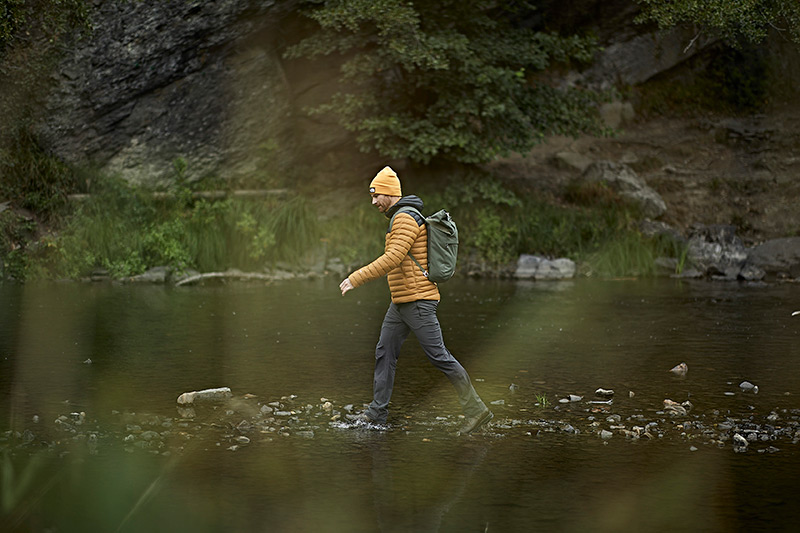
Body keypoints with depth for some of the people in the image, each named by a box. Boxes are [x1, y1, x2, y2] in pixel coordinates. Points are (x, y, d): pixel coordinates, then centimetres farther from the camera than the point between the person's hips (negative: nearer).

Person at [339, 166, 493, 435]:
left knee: (439, 356, -8)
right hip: (400, 303, 11)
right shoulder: (401, 217, 18)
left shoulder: (406, 218, -16)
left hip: (417, 301, -11)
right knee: (385, 353, 10)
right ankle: (377, 412, 17)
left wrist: (356, 278, -24)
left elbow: (392, 259, -25)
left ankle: (476, 409, -4)